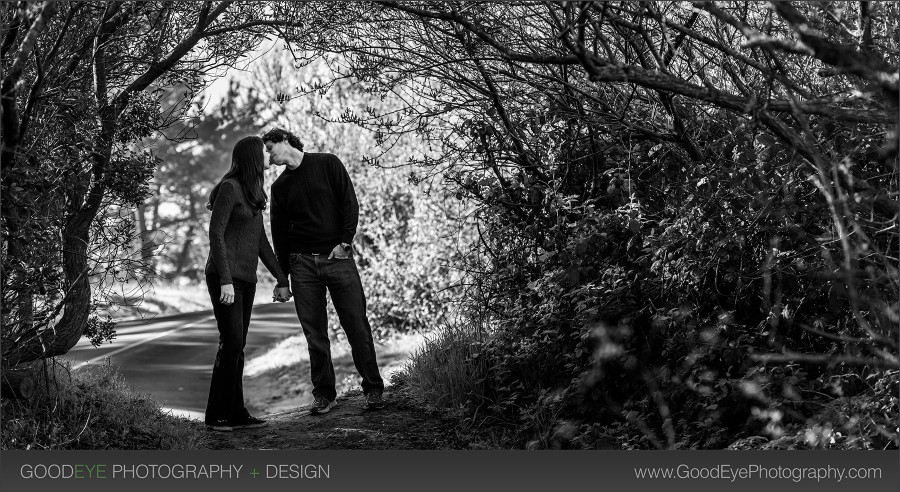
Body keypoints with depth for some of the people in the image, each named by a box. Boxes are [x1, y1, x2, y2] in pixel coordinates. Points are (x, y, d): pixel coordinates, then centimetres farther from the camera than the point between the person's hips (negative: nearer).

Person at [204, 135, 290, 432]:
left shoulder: (254, 194, 17)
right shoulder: (229, 188, -9)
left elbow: (260, 241, 20)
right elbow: (216, 235, -13)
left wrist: (281, 279, 18)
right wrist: (226, 281, -20)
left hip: (246, 278, 8)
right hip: (224, 276, -8)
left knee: (237, 346, 5)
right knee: (232, 342, -13)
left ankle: (235, 413, 6)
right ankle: (216, 415, -7)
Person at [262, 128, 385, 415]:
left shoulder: (328, 164, 5)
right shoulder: (280, 186, 14)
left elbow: (350, 204, -1)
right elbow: (279, 233, 14)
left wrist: (345, 241, -11)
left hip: (338, 257, -3)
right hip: (302, 263, 3)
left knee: (356, 325, -5)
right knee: (314, 332, 1)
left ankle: (373, 388, 3)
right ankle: (323, 393, 10)